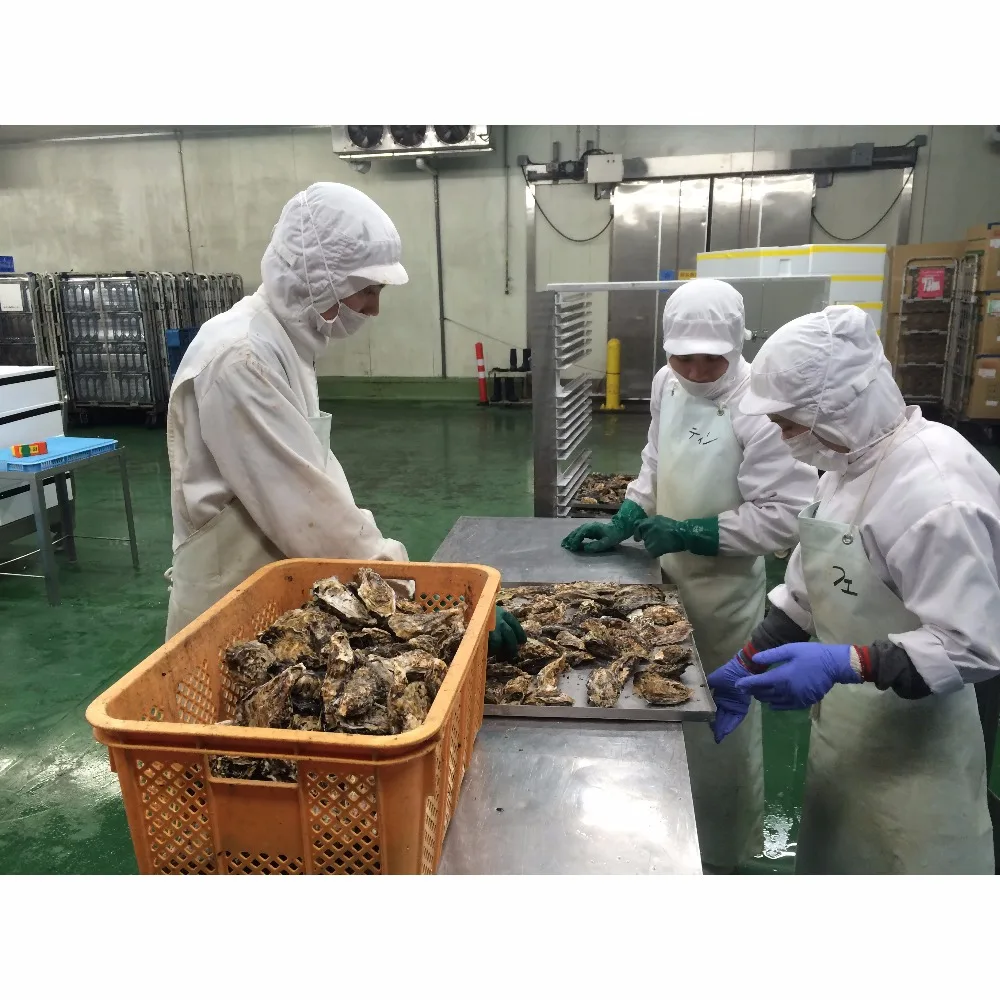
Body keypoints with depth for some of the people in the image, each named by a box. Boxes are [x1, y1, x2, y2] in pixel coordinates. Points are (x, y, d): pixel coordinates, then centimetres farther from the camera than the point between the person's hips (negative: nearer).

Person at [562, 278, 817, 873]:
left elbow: (787, 516, -23)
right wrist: (622, 525, 0)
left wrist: (692, 534, -25)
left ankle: (720, 853, 35)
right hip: (669, 574, 7)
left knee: (716, 726, 10)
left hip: (724, 588, -7)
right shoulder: (668, 382, 0)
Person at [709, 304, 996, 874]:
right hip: (844, 728, 8)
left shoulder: (937, 492, -27)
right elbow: (808, 591, 7)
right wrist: (746, 668, 2)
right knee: (832, 857, 25)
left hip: (909, 750, -8)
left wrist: (842, 664, -33)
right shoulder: (853, 462, 1)